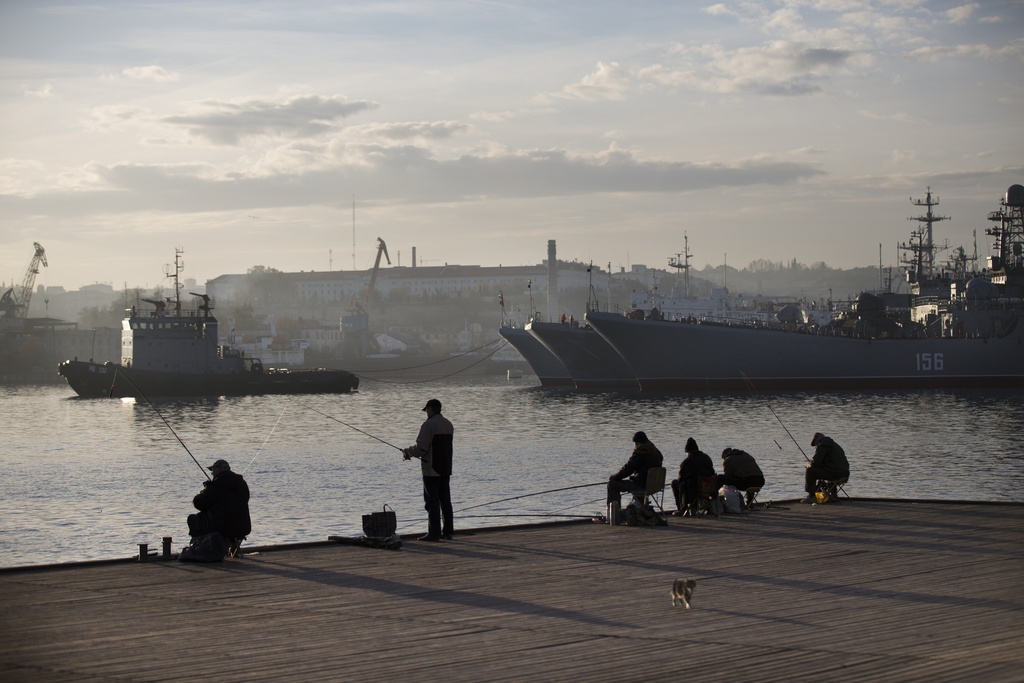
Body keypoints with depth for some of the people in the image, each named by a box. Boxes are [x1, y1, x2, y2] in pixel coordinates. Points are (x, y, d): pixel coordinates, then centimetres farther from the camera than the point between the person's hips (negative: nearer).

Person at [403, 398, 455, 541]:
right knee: (445, 500, 11)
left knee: (432, 501, -6)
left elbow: (421, 447, -19)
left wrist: (407, 452, 1)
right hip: (446, 469, 8)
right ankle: (448, 531, 13)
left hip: (431, 470, -8)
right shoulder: (448, 424, 13)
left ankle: (434, 533, -7)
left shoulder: (428, 425, -14)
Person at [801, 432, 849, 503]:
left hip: (834, 473, -10)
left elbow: (816, 462, -11)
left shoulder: (822, 445, -3)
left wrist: (809, 465, 10)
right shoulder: (835, 445, 28)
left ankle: (811, 496, -5)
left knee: (809, 472, -4)